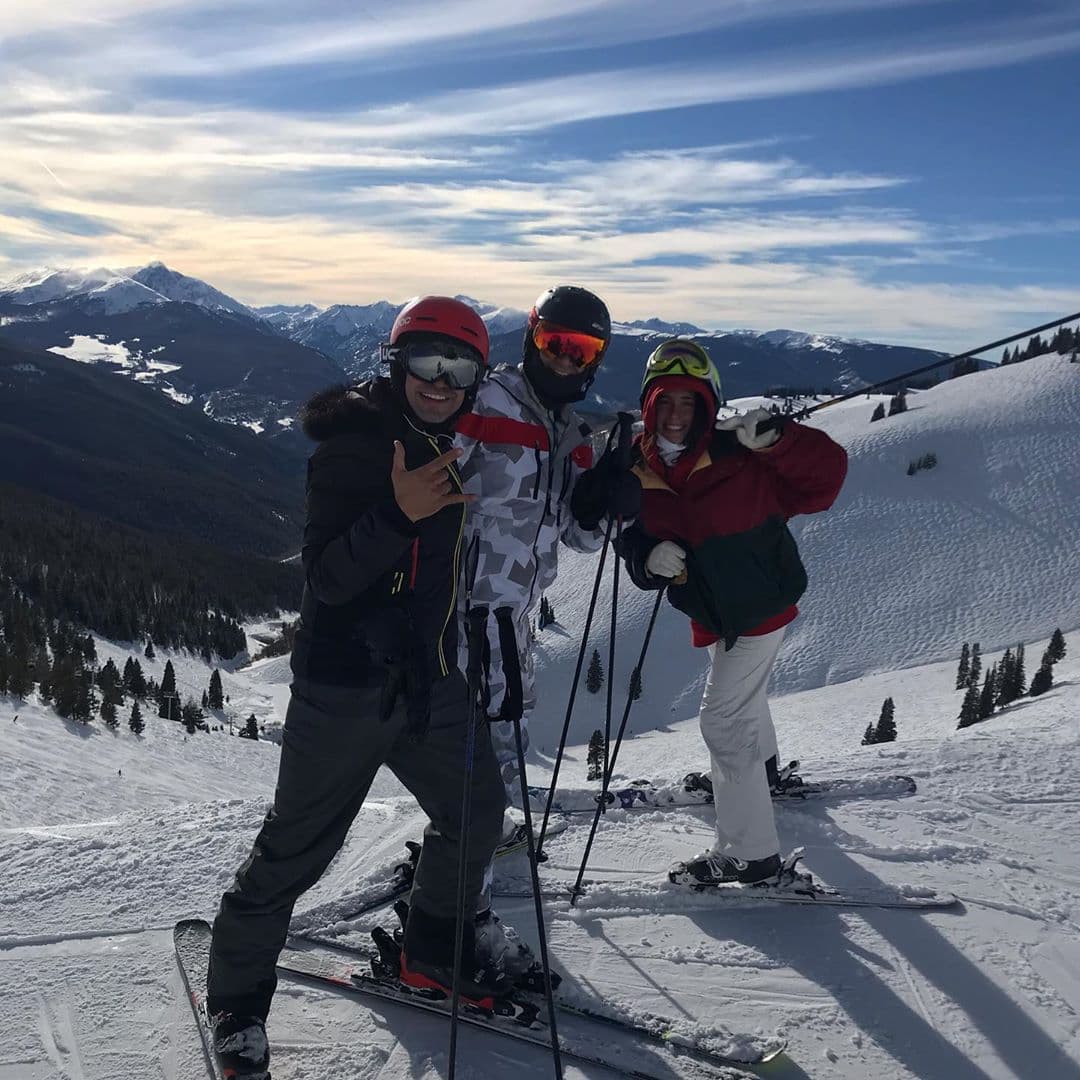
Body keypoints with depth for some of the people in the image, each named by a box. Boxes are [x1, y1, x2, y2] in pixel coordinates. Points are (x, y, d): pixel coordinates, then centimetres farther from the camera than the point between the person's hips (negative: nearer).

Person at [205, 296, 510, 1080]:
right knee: (298, 846, 2)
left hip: (429, 679, 8)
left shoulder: (445, 451, 8)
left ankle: (434, 950, 37)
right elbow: (326, 578, -24)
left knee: (477, 810, 15)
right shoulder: (352, 447, -16)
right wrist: (398, 513, -37)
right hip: (346, 684, -8)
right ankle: (238, 994, 24)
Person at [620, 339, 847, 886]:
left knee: (724, 721, -9)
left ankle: (748, 851, 4)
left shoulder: (739, 455, -23)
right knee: (743, 696, 31)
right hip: (712, 613, 7)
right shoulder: (637, 471, -7)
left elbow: (822, 478, -26)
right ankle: (760, 768, 62)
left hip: (759, 606, -7)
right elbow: (633, 539, 0)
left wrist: (777, 437, -43)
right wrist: (648, 559, -23)